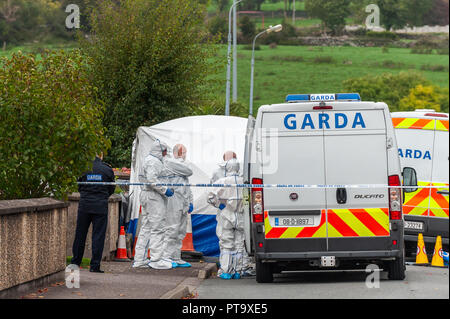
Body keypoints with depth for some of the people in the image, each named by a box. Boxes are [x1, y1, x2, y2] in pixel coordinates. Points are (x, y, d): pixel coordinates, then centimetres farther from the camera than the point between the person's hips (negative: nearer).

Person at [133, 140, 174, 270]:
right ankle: (155, 259, -8)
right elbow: (151, 179, -23)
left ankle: (139, 259, 12)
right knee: (157, 228, -8)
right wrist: (165, 190, -19)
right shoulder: (153, 161, -12)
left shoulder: (149, 160, 21)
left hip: (146, 195, 11)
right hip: (154, 197, -11)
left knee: (146, 228, 11)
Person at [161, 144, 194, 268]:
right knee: (172, 229, -11)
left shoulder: (182, 165, 25)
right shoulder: (169, 162, -5)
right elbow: (188, 171, -13)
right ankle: (166, 257, -10)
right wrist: (180, 160, 2)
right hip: (174, 200, -9)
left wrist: (190, 202, 21)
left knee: (181, 231, 8)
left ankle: (176, 257, 12)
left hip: (183, 202, 9)